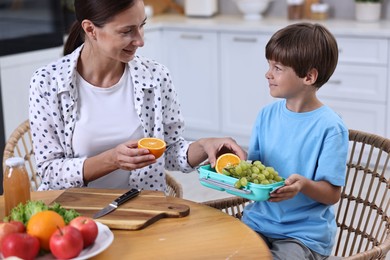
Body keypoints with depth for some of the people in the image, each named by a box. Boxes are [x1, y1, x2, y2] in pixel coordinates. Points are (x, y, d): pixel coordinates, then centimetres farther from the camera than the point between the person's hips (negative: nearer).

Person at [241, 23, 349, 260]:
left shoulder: (330, 127, -13)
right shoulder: (267, 115, 4)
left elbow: (332, 194, -10)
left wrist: (303, 184, -29)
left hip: (305, 233, -4)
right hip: (259, 220, 4)